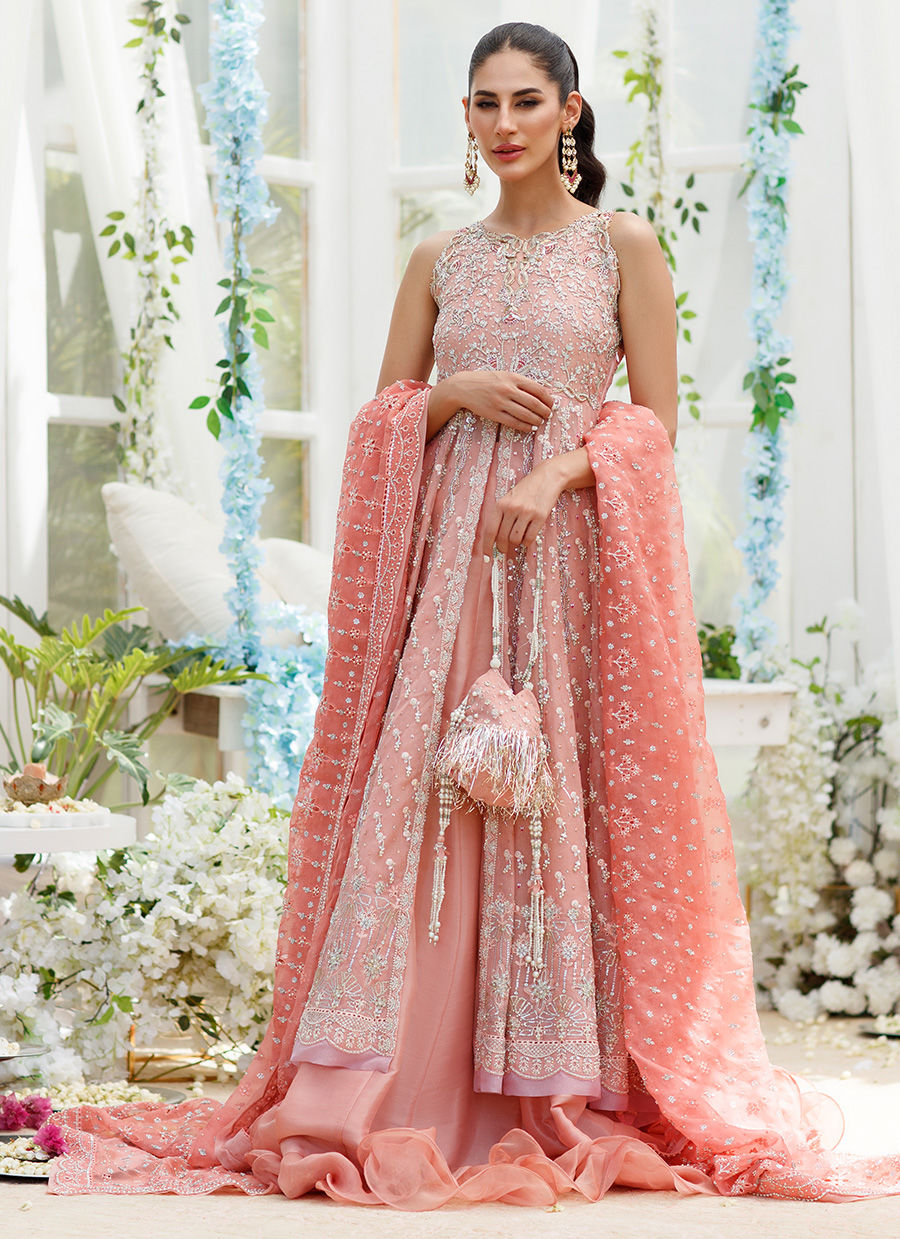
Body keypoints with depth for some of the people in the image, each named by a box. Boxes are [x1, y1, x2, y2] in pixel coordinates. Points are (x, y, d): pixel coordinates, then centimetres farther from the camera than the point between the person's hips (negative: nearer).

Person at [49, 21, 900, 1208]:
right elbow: (380, 420, 13)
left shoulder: (623, 246, 5)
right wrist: (457, 394, -6)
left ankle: (569, 1091, 2)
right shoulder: (438, 261, 14)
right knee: (425, 795, -5)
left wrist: (558, 474, -15)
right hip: (452, 553, 2)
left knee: (570, 801, -5)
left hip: (578, 551, -2)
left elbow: (657, 420, 0)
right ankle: (405, 1095, -3)